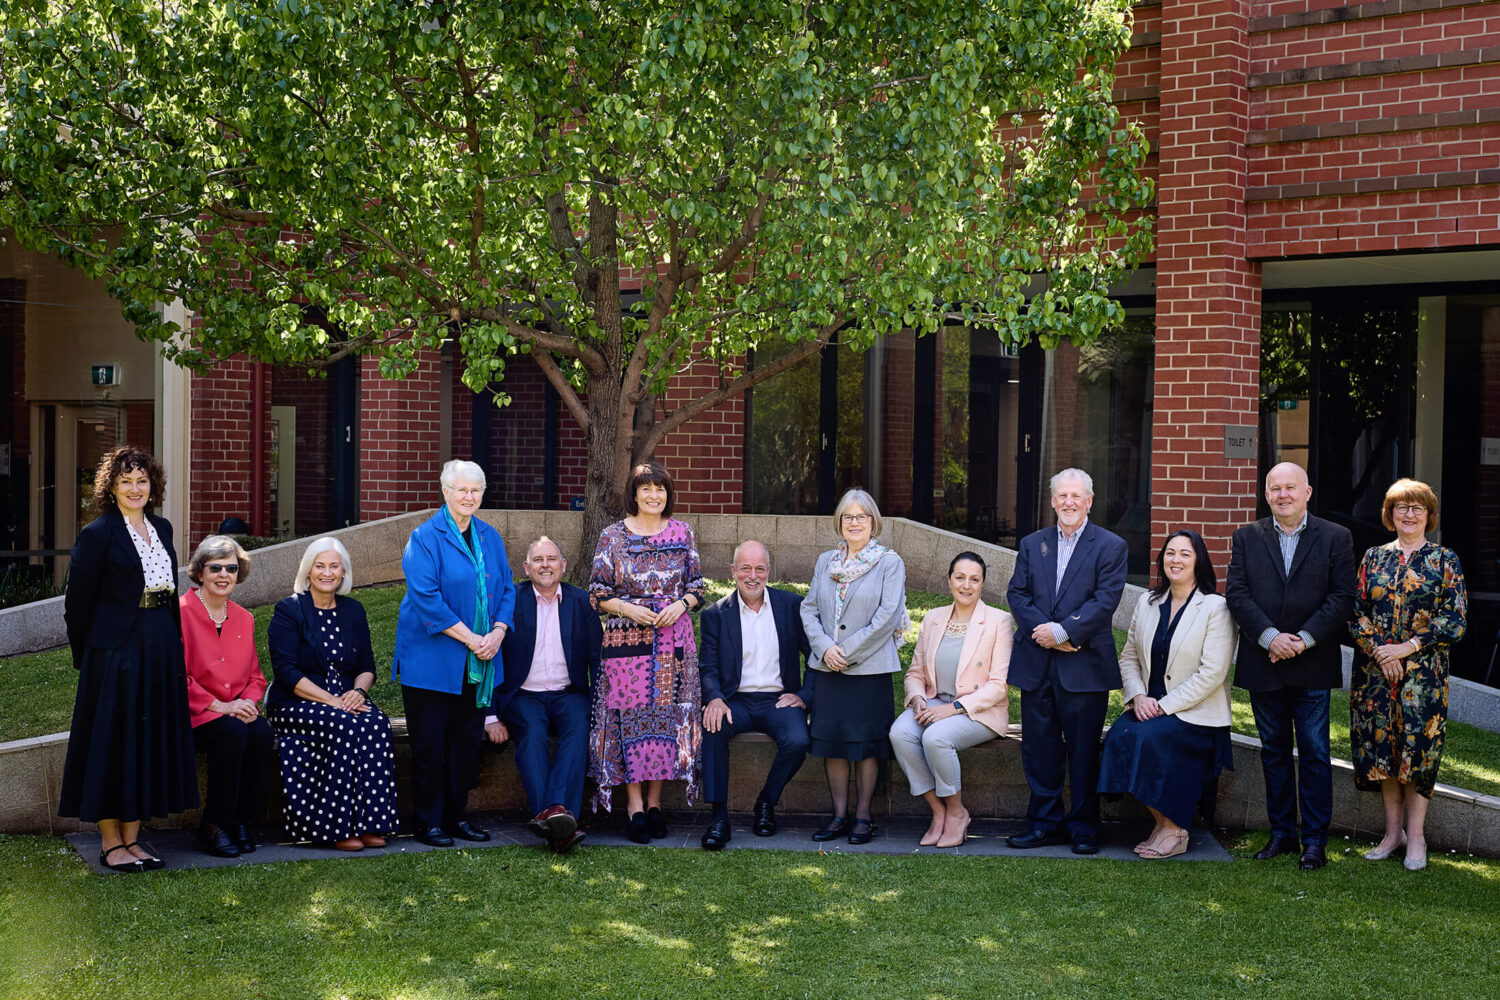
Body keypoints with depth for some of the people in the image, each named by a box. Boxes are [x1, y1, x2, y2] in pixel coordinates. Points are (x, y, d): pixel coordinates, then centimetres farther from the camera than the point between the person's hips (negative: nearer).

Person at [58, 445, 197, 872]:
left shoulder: (162, 529, 12)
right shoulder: (97, 534, -7)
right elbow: (78, 602, -5)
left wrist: (171, 643, 14)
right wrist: (87, 657, -3)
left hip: (161, 652, 6)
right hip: (116, 653, -6)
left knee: (150, 744, 8)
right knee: (112, 744, 0)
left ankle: (132, 839, 17)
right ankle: (111, 844, 8)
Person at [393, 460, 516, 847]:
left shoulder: (490, 538, 10)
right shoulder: (425, 538, -8)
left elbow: (506, 588, 11)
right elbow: (425, 596, -15)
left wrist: (498, 633, -7)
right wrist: (469, 637, -17)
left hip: (479, 662, 5)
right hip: (431, 659, -5)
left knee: (468, 741, 10)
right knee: (429, 743, 0)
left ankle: (457, 816, 21)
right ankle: (428, 822, 11)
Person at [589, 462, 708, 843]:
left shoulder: (682, 533, 8)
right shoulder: (613, 536, 2)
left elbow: (697, 587, 11)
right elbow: (598, 593, 3)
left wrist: (680, 605, -8)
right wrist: (628, 609, -13)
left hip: (674, 640, 2)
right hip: (627, 640, -2)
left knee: (667, 714, 1)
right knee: (630, 718, -5)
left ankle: (654, 801, 11)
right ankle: (634, 805, 1)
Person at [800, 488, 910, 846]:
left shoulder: (890, 563, -1)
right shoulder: (826, 562, 13)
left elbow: (888, 616, -9)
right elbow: (809, 609, 8)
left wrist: (849, 652, -12)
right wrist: (825, 647, -9)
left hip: (869, 668, -4)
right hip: (827, 667, 4)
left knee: (866, 742, 0)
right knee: (831, 739, 5)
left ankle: (863, 816, 10)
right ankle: (839, 815, 14)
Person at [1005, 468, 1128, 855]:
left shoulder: (1110, 546, 2)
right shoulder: (1032, 544, 14)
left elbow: (1106, 599, -8)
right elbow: (1017, 594, 6)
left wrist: (1064, 631, -16)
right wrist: (1043, 630, -10)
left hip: (1085, 664, -3)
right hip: (1036, 663, 4)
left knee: (1084, 750, 2)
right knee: (1039, 747, 7)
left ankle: (1083, 827, 13)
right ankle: (1045, 823, 17)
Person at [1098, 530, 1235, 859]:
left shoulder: (1215, 608, -7)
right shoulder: (1147, 603, 11)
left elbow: (1212, 673, -13)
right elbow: (1128, 656, 13)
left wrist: (1165, 705, -16)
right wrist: (1138, 696, -6)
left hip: (1196, 713, -5)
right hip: (1149, 707, 5)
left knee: (1150, 737, -30)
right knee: (1119, 735, -24)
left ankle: (1174, 830, -13)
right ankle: (1159, 821, -10)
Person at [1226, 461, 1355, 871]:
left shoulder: (1335, 538, 1)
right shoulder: (1246, 538, 6)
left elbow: (1342, 598, -5)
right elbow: (1236, 593, -2)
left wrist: (1304, 639, -15)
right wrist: (1270, 637, -15)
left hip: (1312, 665, -2)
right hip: (1263, 664, 2)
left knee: (1315, 753, 1)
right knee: (1274, 751, 11)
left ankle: (1315, 840, 8)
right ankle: (1282, 833, 20)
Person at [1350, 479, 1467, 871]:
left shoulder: (1444, 560, 1)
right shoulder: (1374, 558, 9)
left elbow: (1455, 618, -5)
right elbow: (1356, 611, 5)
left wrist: (1408, 647, -14)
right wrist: (1378, 649, -11)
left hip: (1423, 670, -3)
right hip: (1374, 669, 3)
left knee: (1418, 746, -2)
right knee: (1381, 745, 4)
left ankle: (1415, 834, 9)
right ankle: (1393, 830, 16)